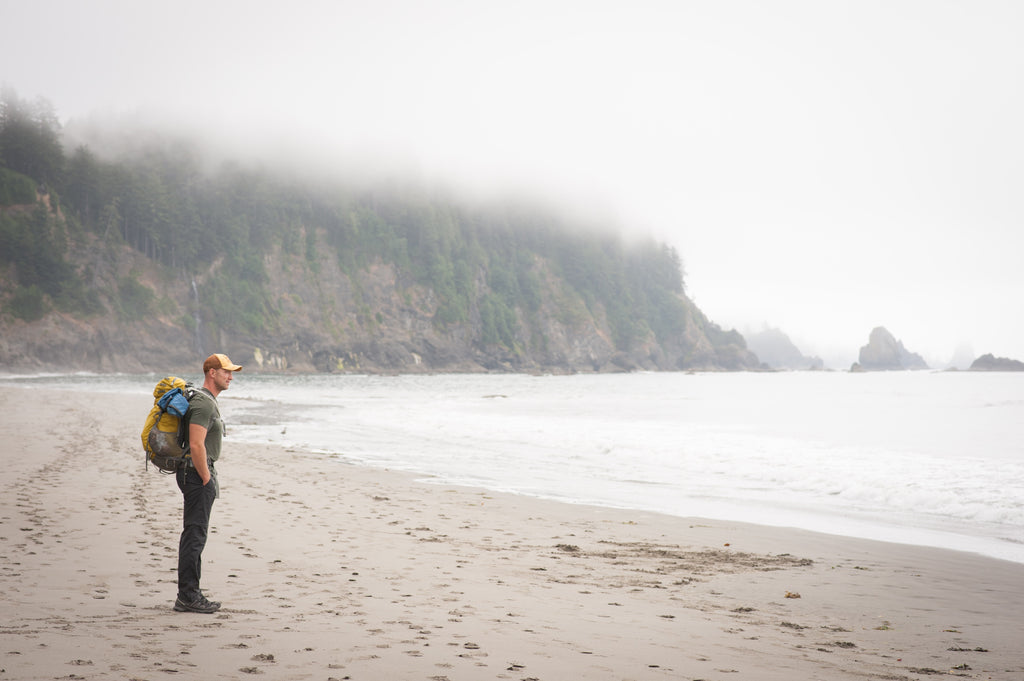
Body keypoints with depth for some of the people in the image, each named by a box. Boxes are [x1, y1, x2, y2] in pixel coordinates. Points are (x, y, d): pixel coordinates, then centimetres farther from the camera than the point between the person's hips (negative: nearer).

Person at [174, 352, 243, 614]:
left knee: (194, 535, 13)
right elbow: (196, 446, -24)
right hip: (197, 473, -11)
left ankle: (189, 594, 19)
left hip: (200, 472, 11)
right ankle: (188, 597, -6)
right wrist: (207, 480, -18)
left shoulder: (208, 401, 18)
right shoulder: (203, 403, -16)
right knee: (195, 535, -9)